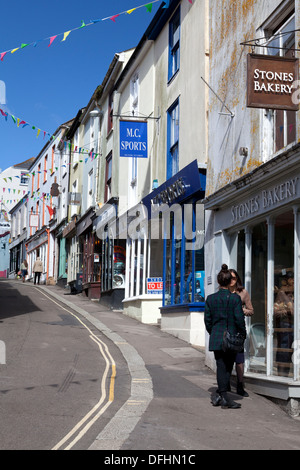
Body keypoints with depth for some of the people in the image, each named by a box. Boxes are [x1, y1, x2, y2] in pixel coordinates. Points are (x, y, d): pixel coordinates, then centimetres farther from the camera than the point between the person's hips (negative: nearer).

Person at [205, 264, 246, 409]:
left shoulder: (210, 298, -1)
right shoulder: (235, 298, -9)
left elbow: (207, 319, 3)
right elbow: (239, 319, -10)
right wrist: (242, 335, 3)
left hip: (216, 339, 2)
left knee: (221, 367, 7)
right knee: (228, 367, 9)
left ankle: (223, 396, 5)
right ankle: (220, 395, 12)